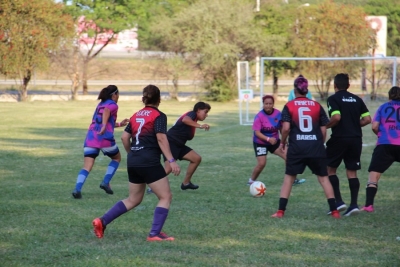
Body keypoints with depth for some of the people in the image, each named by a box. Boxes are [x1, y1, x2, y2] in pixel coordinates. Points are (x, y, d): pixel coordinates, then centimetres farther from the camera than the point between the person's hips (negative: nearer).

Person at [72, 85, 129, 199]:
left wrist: (120, 124, 42)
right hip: (105, 138, -5)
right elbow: (106, 111, -19)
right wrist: (104, 126, -34)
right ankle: (105, 182, 11)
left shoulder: (100, 104, 26)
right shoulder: (113, 105, 5)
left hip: (90, 137, 5)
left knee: (87, 167, -4)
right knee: (117, 158, 23)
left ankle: (77, 189, -26)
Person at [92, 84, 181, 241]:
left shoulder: (136, 115, 14)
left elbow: (124, 137, 13)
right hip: (149, 162, -7)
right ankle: (155, 234, -6)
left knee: (133, 199, 18)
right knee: (165, 196, 2)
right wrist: (171, 160, -18)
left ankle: (102, 221, 9)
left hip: (133, 162, 7)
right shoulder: (159, 116, -5)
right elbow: (161, 138, -16)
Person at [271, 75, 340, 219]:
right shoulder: (317, 106, 5)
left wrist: (282, 142, 7)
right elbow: (323, 129, 5)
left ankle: (280, 211, 6)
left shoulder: (289, 106, 0)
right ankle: (334, 211, 6)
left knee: (289, 177, 11)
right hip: (316, 147, 1)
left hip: (296, 148, -1)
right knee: (323, 177, 10)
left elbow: (286, 128, -9)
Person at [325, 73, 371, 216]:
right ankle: (354, 204, 1)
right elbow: (367, 119, 5)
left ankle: (339, 201, -1)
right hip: (356, 139, 5)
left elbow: (336, 117, -20)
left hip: (339, 138, -5)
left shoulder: (333, 99, -6)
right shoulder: (357, 99, 10)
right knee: (352, 172, 9)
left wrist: (326, 126, -3)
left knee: (330, 169, 9)